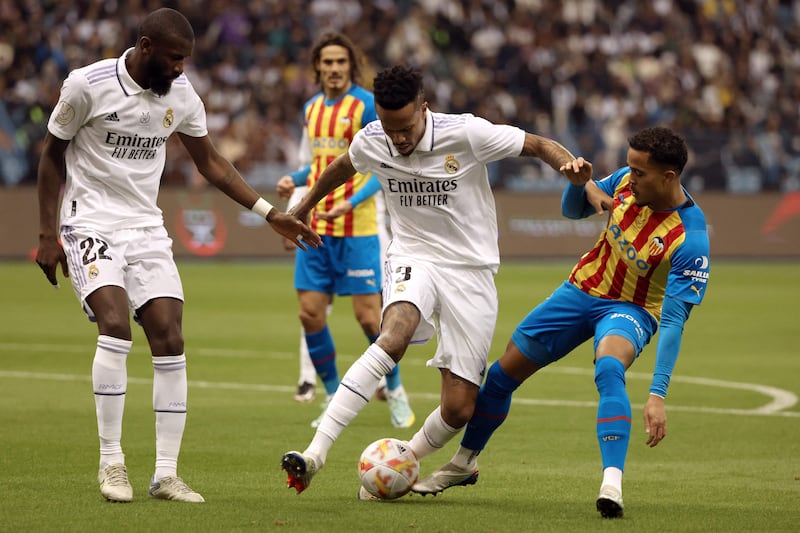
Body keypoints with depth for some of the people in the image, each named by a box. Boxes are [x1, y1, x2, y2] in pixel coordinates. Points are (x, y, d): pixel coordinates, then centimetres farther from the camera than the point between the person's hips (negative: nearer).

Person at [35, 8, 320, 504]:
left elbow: (211, 161, 11)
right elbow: (53, 155, -1)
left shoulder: (181, 94, -1)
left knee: (170, 341, -7)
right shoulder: (88, 85, -13)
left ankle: (166, 473, -1)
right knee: (116, 326, -25)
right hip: (91, 225, -5)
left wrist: (271, 213, 4)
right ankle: (111, 463, -14)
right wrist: (48, 235, -4)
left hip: (147, 229, 5)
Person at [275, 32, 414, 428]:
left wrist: (352, 203, -22)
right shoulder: (311, 108, 12)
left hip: (357, 229, -6)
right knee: (310, 313, 0)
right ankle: (334, 397, 14)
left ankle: (395, 391, 15)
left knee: (368, 315, -5)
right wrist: (293, 180, 3)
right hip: (316, 227, 6)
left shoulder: (367, 106, -8)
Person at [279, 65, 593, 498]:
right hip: (412, 259, 0)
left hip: (470, 270, 0)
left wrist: (569, 165, -28)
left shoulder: (467, 134, -16)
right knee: (393, 338, -34)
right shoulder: (371, 142, -5)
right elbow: (342, 167, 19)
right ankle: (314, 453, -41)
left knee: (458, 409, -7)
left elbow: (538, 145, -6)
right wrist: (302, 209, 34)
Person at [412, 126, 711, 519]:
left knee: (608, 368, -40)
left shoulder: (690, 240, -30)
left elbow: (673, 321, -32)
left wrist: (657, 394, -40)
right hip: (582, 289, 6)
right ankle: (464, 464, 34)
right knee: (503, 373, 10)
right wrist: (581, 185, -19)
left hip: (630, 309, -6)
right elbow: (572, 210, 6)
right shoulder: (627, 180, -13)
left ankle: (612, 486, -43)